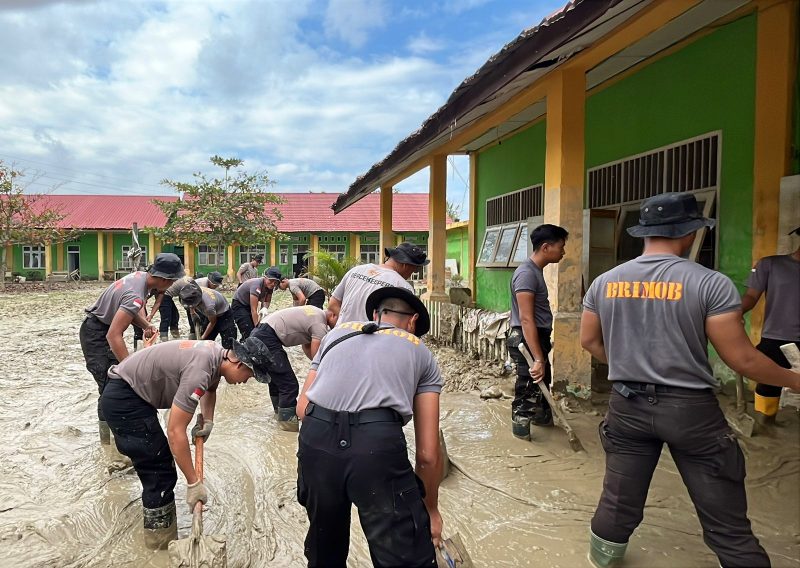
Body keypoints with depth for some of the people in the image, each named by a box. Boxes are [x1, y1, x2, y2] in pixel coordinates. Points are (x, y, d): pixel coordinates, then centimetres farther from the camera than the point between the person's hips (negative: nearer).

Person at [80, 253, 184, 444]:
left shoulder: (141, 276, -5)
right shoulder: (136, 295, -34)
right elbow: (113, 336, -37)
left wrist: (146, 325, -9)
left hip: (106, 328, 10)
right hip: (95, 333, -10)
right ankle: (106, 441, -1)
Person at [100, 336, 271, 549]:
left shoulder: (217, 354, -2)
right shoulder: (199, 371, -30)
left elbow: (211, 388, 23)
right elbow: (175, 432, -30)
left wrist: (208, 421, 8)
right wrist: (194, 483, -24)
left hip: (129, 394, 10)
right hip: (122, 398, -10)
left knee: (158, 466, 18)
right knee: (160, 470, -8)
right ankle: (161, 539, 6)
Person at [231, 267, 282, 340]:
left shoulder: (269, 286, -11)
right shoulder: (257, 285, -34)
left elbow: (267, 301, 0)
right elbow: (253, 310, -34)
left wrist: (264, 309, -25)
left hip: (248, 305, 8)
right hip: (239, 305, -8)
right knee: (249, 333, -19)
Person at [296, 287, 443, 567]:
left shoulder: (337, 331, 28)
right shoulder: (422, 353, 21)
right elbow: (428, 454, 17)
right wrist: (431, 508, 31)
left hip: (315, 440, 4)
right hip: (378, 445, -3)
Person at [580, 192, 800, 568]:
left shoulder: (604, 282, 0)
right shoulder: (710, 283, -12)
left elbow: (589, 341, 9)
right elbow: (742, 359, -11)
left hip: (627, 405, 4)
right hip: (691, 409, -3)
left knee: (619, 502, 18)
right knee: (726, 522, 11)